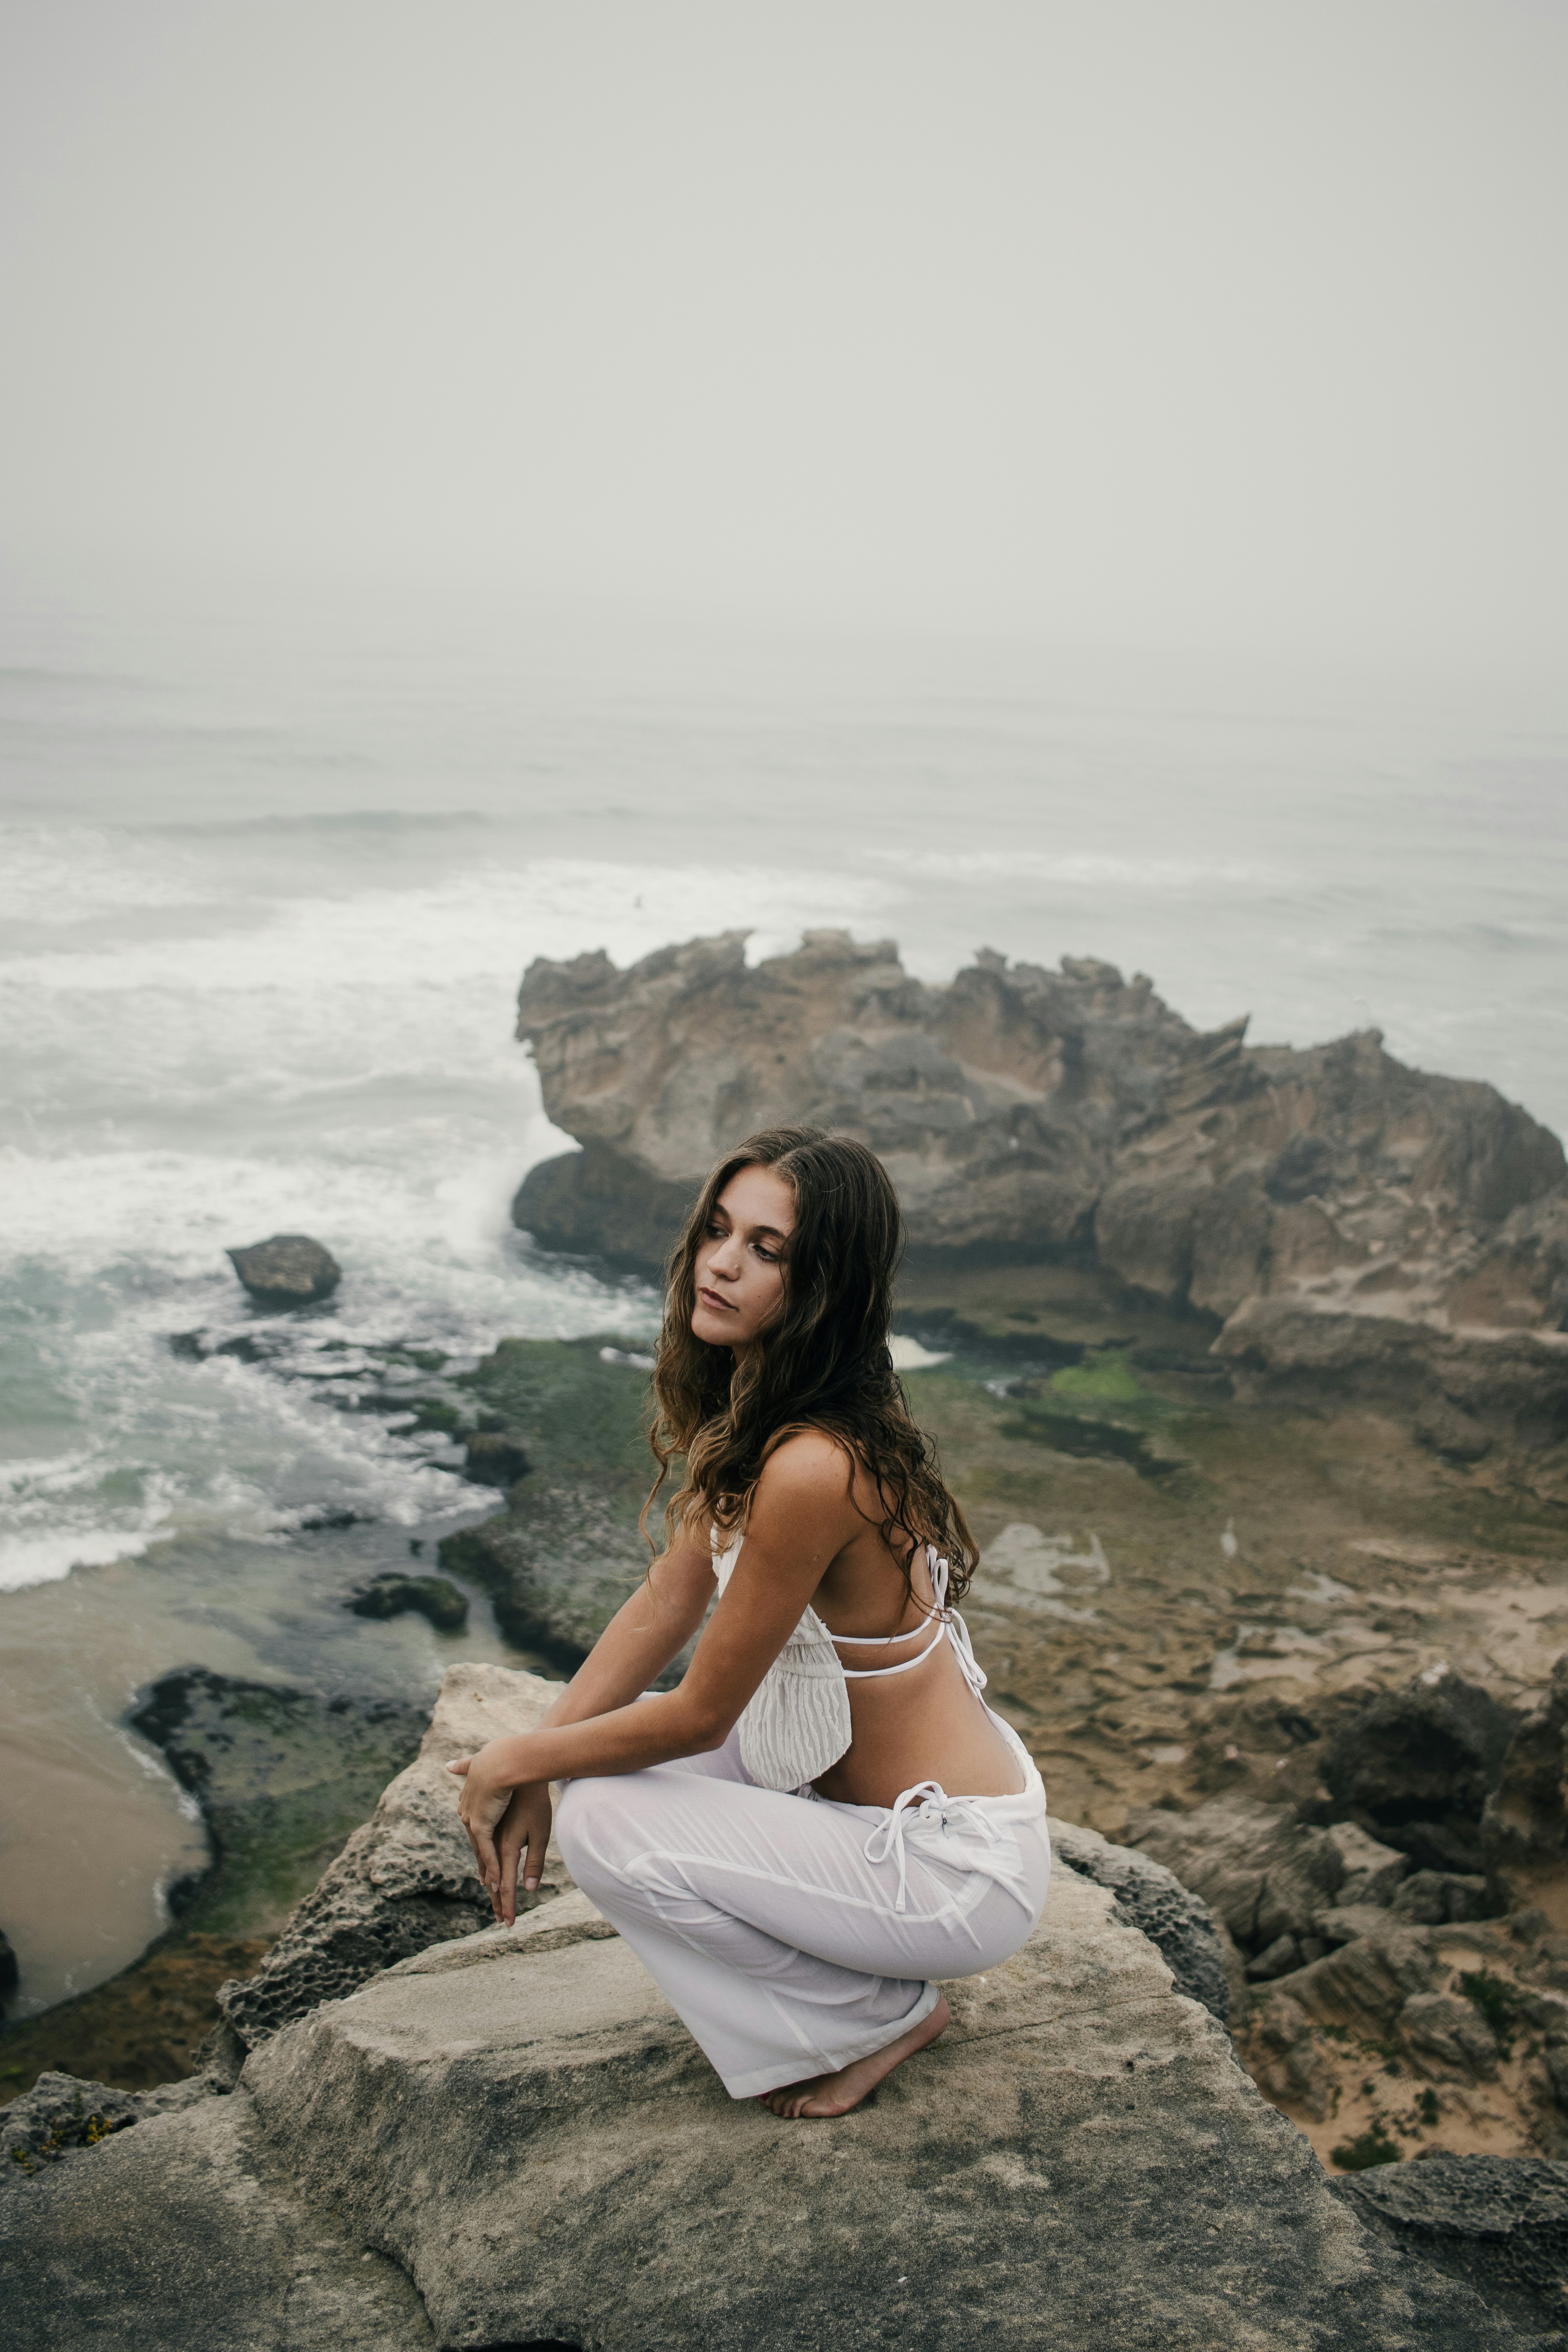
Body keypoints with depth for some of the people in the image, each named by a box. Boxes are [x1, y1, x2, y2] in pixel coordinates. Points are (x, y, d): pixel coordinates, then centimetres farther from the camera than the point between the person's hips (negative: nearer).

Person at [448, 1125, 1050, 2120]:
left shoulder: (813, 1468, -30)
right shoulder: (748, 1409, -1)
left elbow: (700, 1714, -20)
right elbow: (667, 1606, 4)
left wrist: (516, 1762, -7)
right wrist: (532, 1760, -4)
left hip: (958, 1875, -9)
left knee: (603, 1822, -13)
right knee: (616, 1732, 10)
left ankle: (882, 2018, 5)